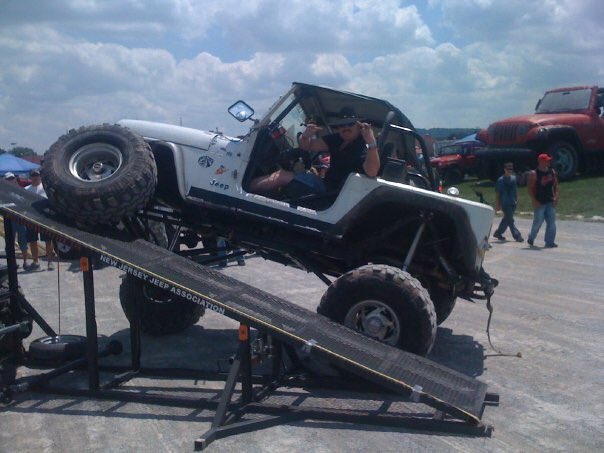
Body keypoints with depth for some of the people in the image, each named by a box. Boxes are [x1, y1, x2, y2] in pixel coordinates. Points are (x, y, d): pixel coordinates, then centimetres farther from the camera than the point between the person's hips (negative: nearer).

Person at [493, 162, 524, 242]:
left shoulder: (514, 178, 10)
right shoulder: (501, 180, -7)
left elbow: (516, 190, 20)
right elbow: (497, 193, -5)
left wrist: (516, 199, 13)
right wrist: (497, 205, -7)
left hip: (513, 203, 6)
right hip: (505, 204, -6)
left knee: (506, 219, 12)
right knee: (510, 220, -7)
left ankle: (498, 233, 27)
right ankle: (517, 236, -5)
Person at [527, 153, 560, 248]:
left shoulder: (552, 172, 7)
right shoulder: (534, 174, -10)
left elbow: (556, 185, 12)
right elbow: (530, 188, -11)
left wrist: (556, 196, -1)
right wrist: (534, 201, -17)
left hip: (550, 202, 6)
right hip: (539, 203, -5)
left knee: (551, 223, 2)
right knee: (538, 222, -1)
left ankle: (549, 242, 8)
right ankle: (531, 239, 20)